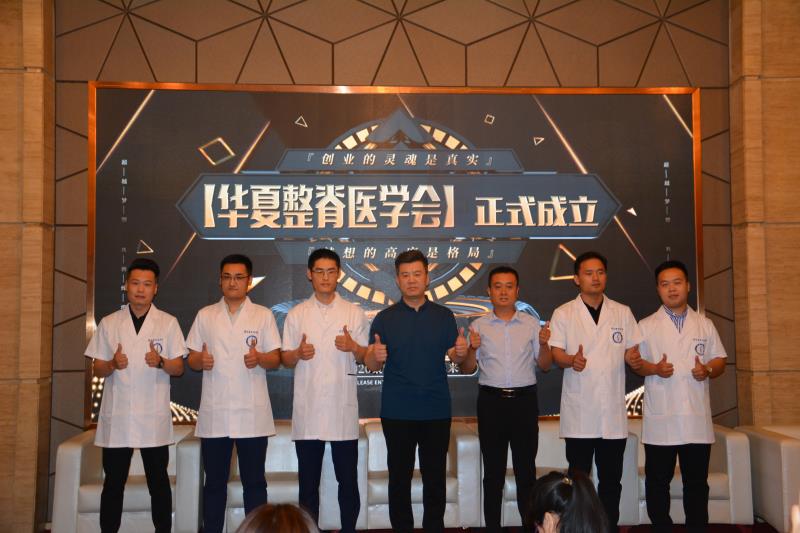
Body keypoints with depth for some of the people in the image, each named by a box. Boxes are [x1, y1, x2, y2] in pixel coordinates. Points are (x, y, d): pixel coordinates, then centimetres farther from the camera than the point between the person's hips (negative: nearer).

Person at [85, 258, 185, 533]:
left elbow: (178, 368, 3)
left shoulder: (168, 323, 4)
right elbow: (97, 369, 7)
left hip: (154, 417, -1)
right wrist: (113, 364, -14)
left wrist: (160, 362, -18)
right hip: (116, 417, 1)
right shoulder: (108, 323, 7)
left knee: (159, 483, 6)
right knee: (113, 483, 7)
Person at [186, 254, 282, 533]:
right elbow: (192, 360, 9)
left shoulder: (263, 315, 3)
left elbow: (276, 360, 1)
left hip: (252, 414, -1)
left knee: (254, 481, 6)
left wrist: (259, 358, -20)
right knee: (214, 482, 9)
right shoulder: (205, 315, 8)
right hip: (214, 414, 1)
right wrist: (200, 360, -14)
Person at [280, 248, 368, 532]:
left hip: (343, 408, 0)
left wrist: (353, 347, -15)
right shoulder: (296, 314, 5)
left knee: (348, 479, 6)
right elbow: (285, 360, 7)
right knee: (308, 480, 9)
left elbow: (365, 357, 7)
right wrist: (299, 353, -15)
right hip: (307, 409, 1)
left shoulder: (355, 313, 4)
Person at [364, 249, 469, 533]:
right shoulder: (385, 318, 1)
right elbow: (371, 365, -3)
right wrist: (375, 356, -25)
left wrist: (461, 352, -18)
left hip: (436, 411, 1)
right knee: (399, 477, 8)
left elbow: (454, 356, 5)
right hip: (396, 412, -1)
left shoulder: (444, 315, 4)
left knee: (435, 477, 7)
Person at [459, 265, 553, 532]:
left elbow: (545, 366, 8)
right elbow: (466, 369, 5)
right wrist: (473, 349, -14)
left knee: (526, 469, 6)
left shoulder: (532, 324, 6)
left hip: (525, 401, 0)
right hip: (491, 402, 0)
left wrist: (544, 343, -10)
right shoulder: (478, 326, 4)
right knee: (493, 471, 8)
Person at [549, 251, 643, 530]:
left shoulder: (623, 313, 10)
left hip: (613, 411, 2)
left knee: (611, 479, 8)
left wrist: (633, 358, -12)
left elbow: (631, 350, 11)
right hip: (578, 411, -2)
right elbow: (556, 353, -2)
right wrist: (571, 360, -24)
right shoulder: (563, 314, 4)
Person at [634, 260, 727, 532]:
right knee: (657, 482, 6)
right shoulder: (646, 326, 5)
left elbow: (720, 361, 11)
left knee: (697, 483, 9)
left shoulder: (705, 324, 10)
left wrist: (708, 370, -10)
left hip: (697, 420, 2)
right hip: (660, 420, -1)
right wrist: (654, 369, -15)